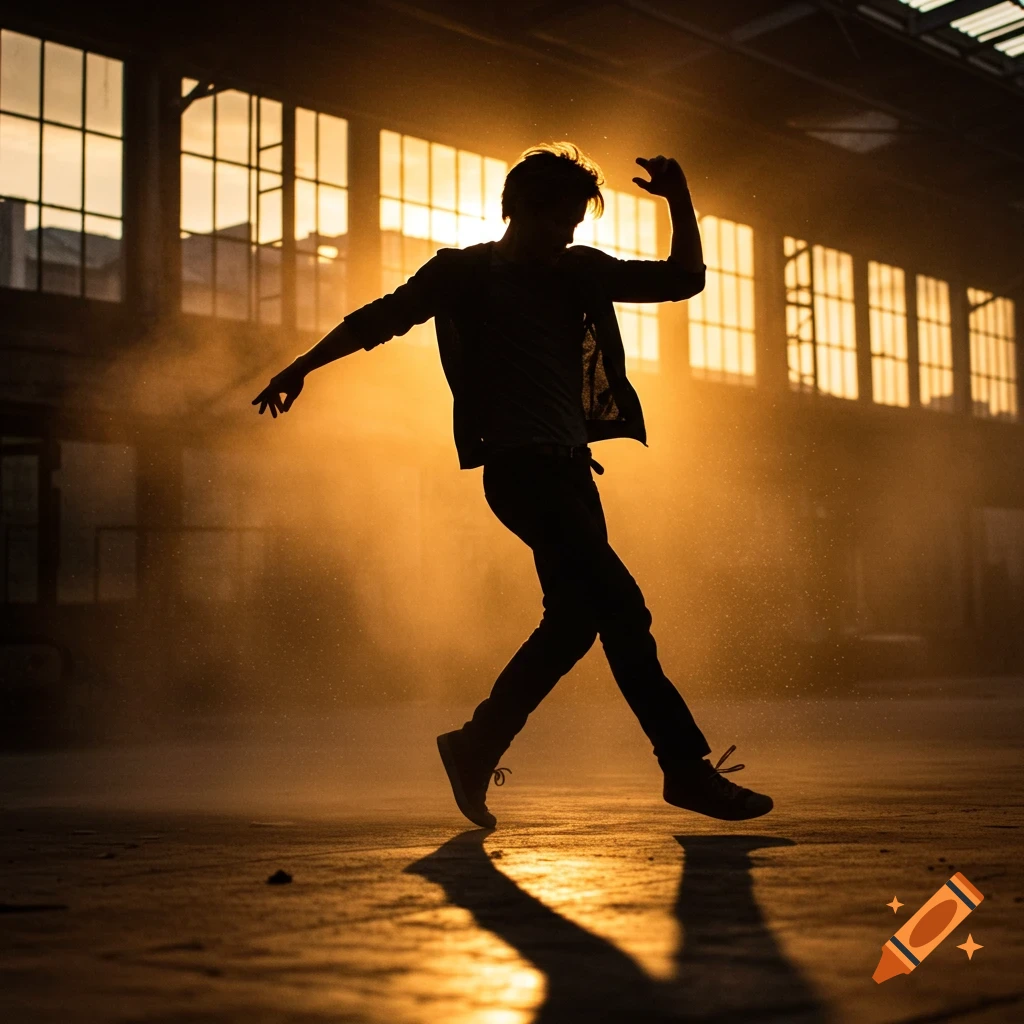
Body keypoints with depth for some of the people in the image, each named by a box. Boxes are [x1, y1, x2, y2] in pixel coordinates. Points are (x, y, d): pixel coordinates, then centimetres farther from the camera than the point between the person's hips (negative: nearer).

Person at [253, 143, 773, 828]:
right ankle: (687, 764, -12)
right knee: (621, 605, -15)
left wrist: (679, 200, 3)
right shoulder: (463, 274, 4)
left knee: (576, 618, 6)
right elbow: (381, 319, 13)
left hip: (569, 464, 7)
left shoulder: (581, 273, 16)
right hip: (517, 464, -7)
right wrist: (303, 365, 14)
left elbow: (683, 279, 16)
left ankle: (476, 747, 18)